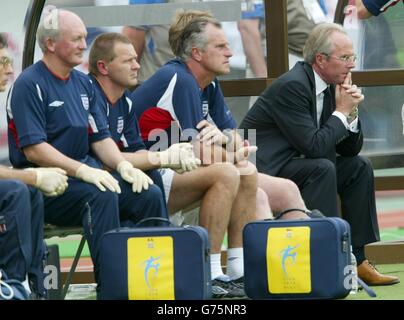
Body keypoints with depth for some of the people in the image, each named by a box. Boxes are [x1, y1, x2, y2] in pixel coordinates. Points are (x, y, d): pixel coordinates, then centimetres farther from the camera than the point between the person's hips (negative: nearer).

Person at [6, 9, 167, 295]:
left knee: (150, 194, -13)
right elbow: (33, 150, -16)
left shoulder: (82, 83, 17)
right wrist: (82, 170, -25)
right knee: (102, 196, -34)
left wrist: (124, 165, -4)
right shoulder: (30, 85, -8)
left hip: (84, 170, 8)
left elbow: (100, 137, 17)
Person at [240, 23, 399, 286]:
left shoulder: (330, 86, 7)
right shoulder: (292, 86, -20)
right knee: (322, 169, -29)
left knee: (359, 167, 4)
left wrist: (351, 112, -6)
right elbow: (314, 146, -26)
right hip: (261, 171, -10)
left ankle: (356, 259, 3)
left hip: (291, 165, 10)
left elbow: (350, 149, 11)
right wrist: (341, 111, -14)